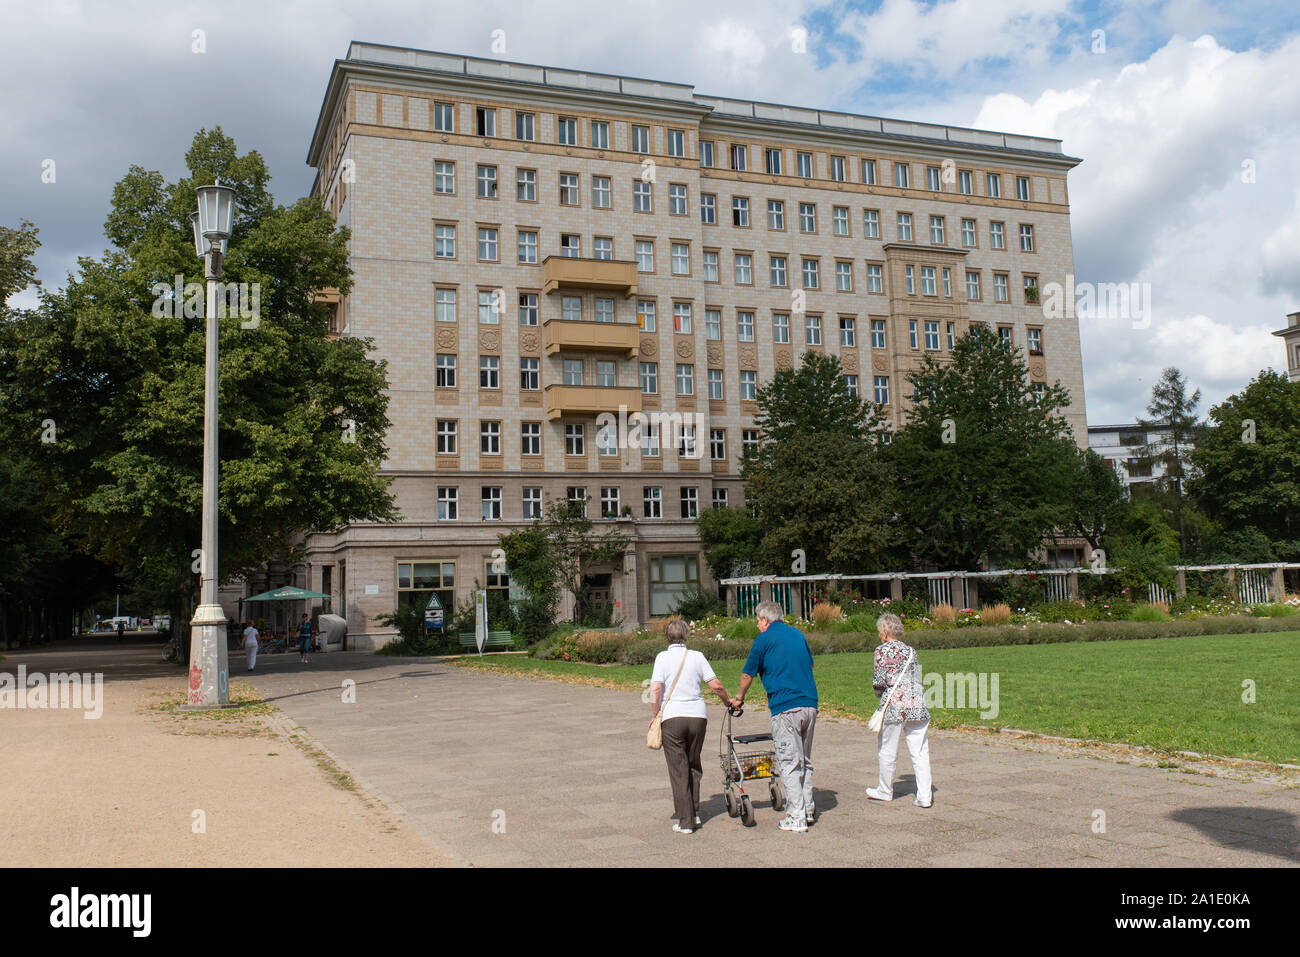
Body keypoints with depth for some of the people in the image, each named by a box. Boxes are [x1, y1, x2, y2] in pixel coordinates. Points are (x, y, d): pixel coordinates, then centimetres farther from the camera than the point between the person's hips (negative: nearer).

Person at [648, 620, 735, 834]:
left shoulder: (663, 657, -1)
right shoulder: (696, 656, 5)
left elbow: (655, 690, -10)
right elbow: (715, 685, 1)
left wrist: (654, 716, 1)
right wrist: (728, 701, 19)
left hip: (672, 716, -3)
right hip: (698, 714, 3)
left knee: (678, 770, 4)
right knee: (694, 765, 20)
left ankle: (685, 821, 4)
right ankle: (695, 813, 24)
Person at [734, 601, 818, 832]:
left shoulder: (764, 639, -2)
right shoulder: (798, 634, 15)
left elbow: (747, 674, 5)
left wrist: (739, 698, 22)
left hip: (786, 708, -6)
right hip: (810, 704, 6)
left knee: (789, 764, -2)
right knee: (805, 761, 17)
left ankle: (796, 818, -1)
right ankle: (808, 810, 23)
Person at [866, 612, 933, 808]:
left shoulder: (883, 650, -3)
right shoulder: (911, 650, 13)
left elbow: (881, 680, -9)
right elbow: (918, 677, 11)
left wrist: (875, 684, 11)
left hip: (894, 706, -5)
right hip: (917, 705, 5)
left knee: (888, 751, 11)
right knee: (920, 752, 5)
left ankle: (885, 791, 25)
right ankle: (925, 796, 0)